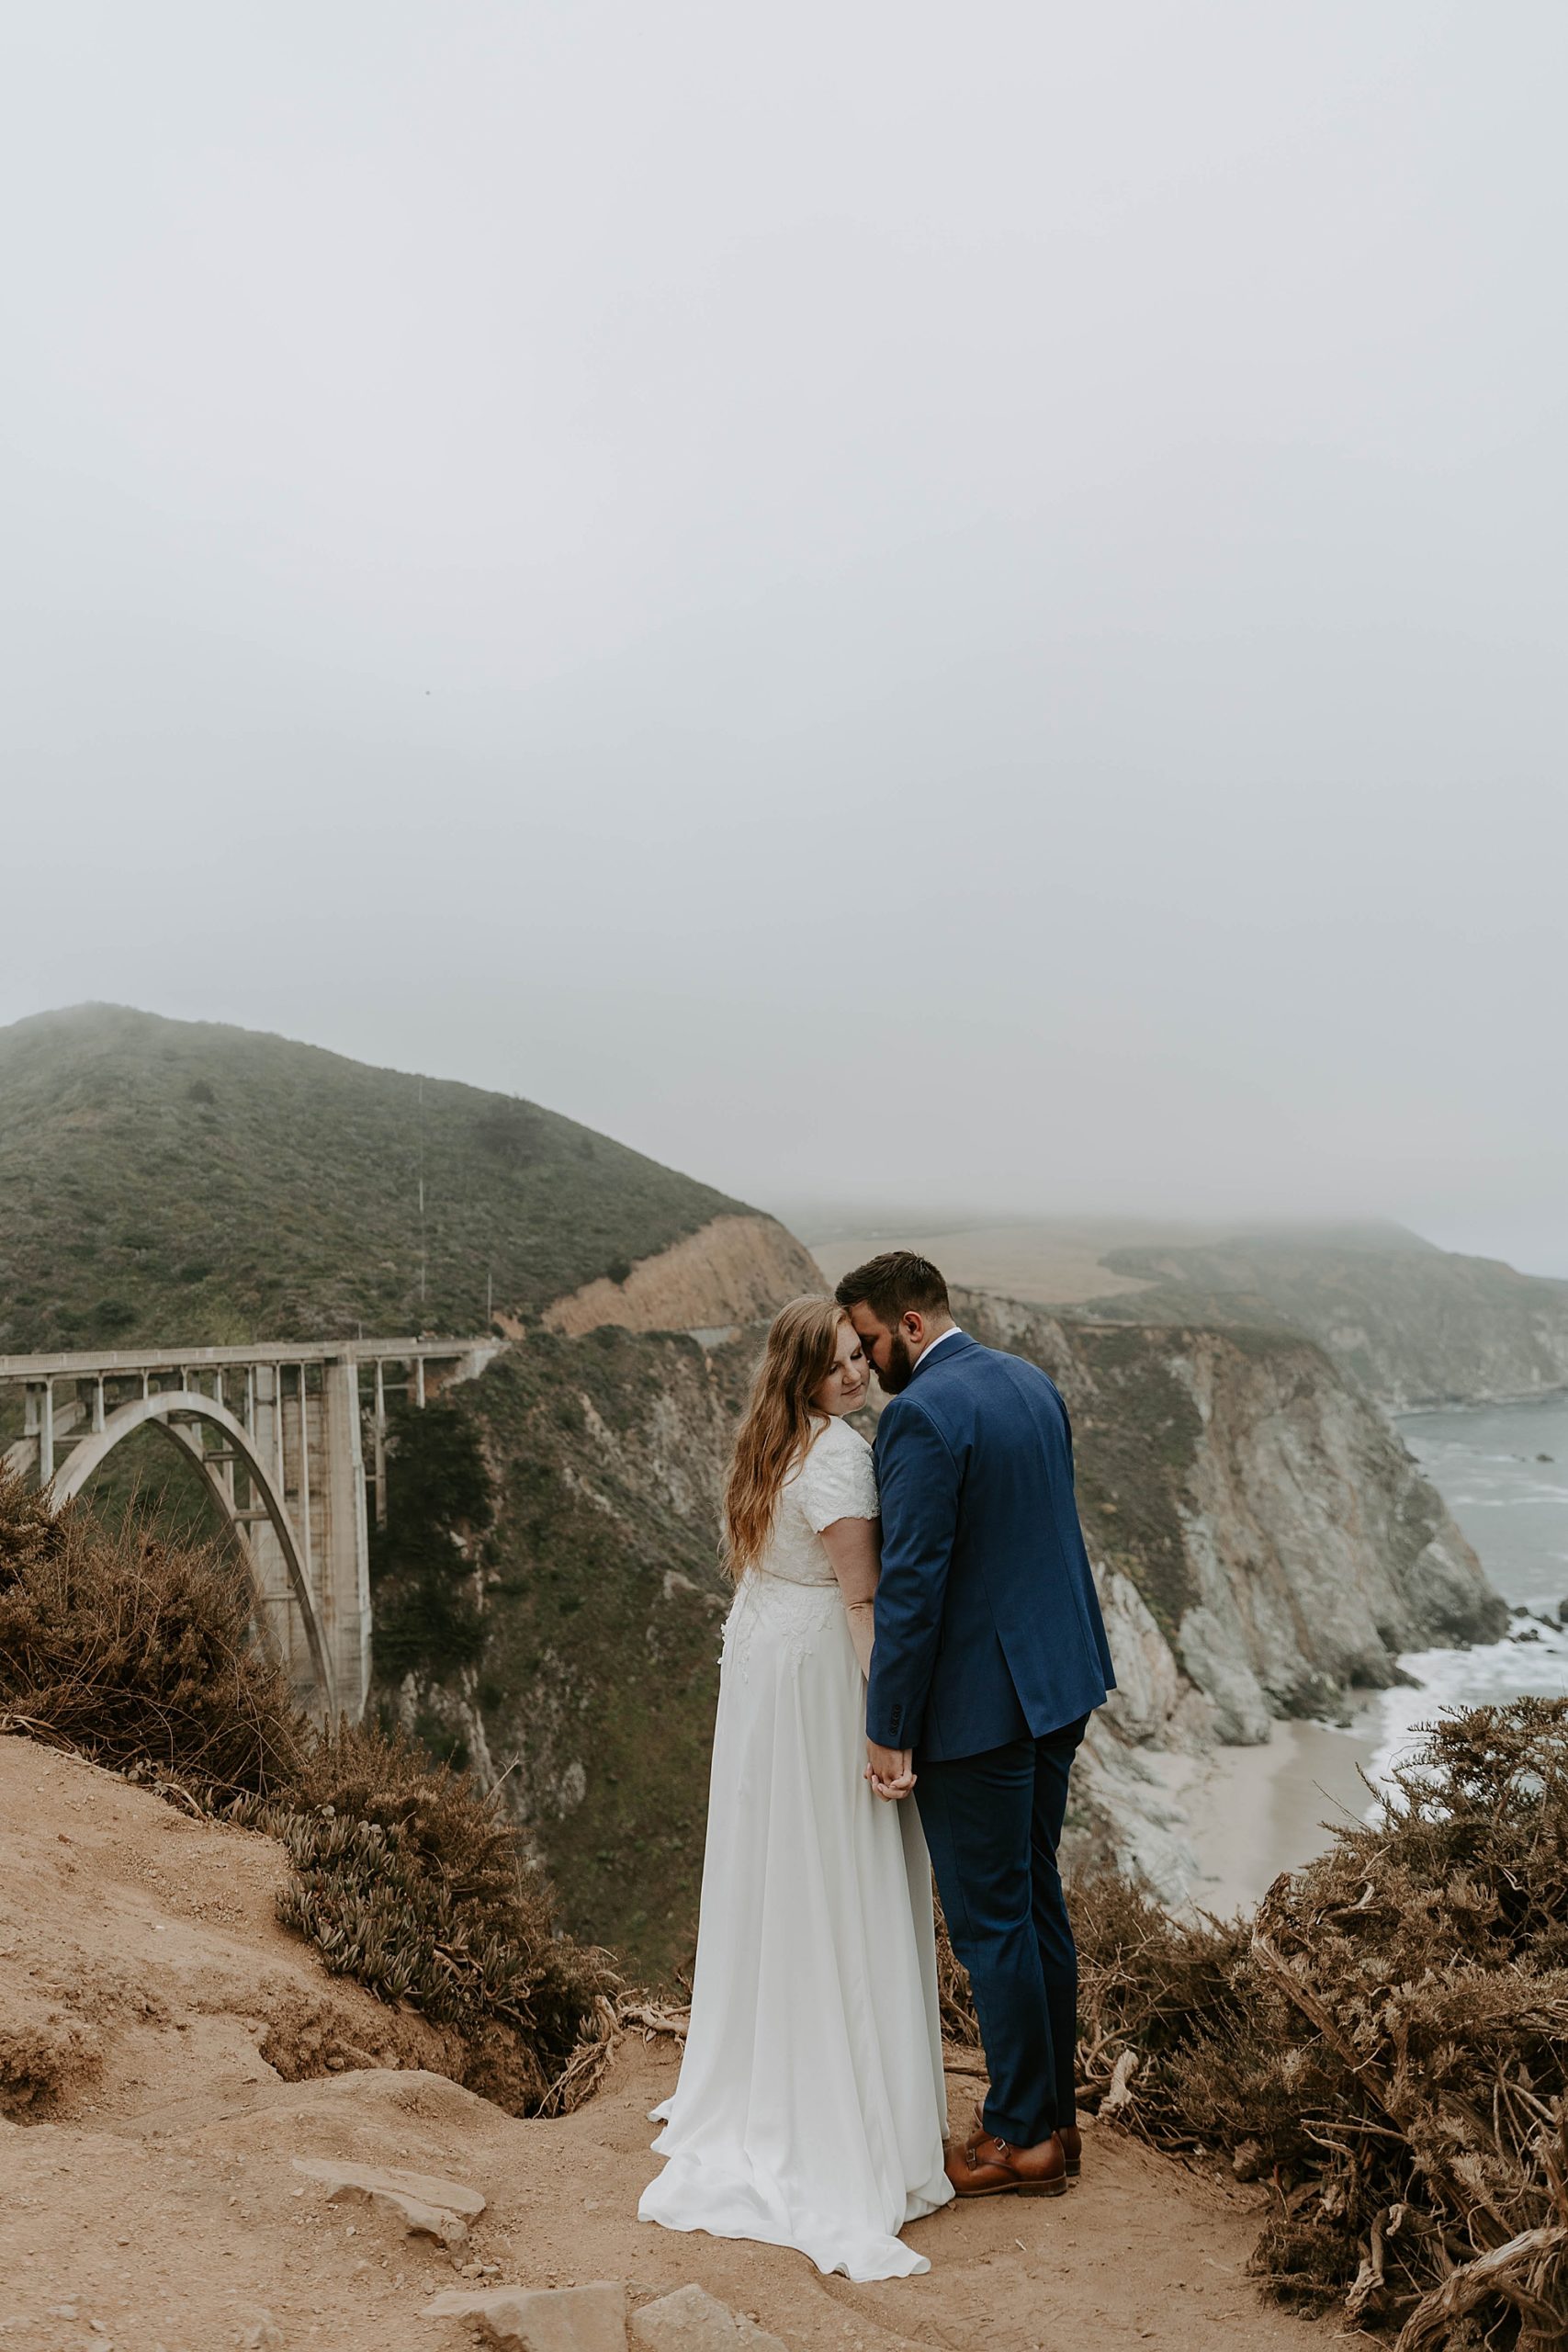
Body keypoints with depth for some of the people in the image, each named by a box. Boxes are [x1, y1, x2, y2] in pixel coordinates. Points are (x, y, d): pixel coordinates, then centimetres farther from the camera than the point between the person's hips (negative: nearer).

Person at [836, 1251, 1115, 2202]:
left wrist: (889, 1732, -14)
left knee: (990, 1919, 6)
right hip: (1057, 1679, 9)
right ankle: (1055, 2114, 31)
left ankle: (1023, 2138, 20)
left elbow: (911, 1582, -21)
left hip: (978, 1700, -9)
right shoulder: (1033, 1382, 7)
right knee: (1036, 1896, 19)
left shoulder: (921, 1413, -20)